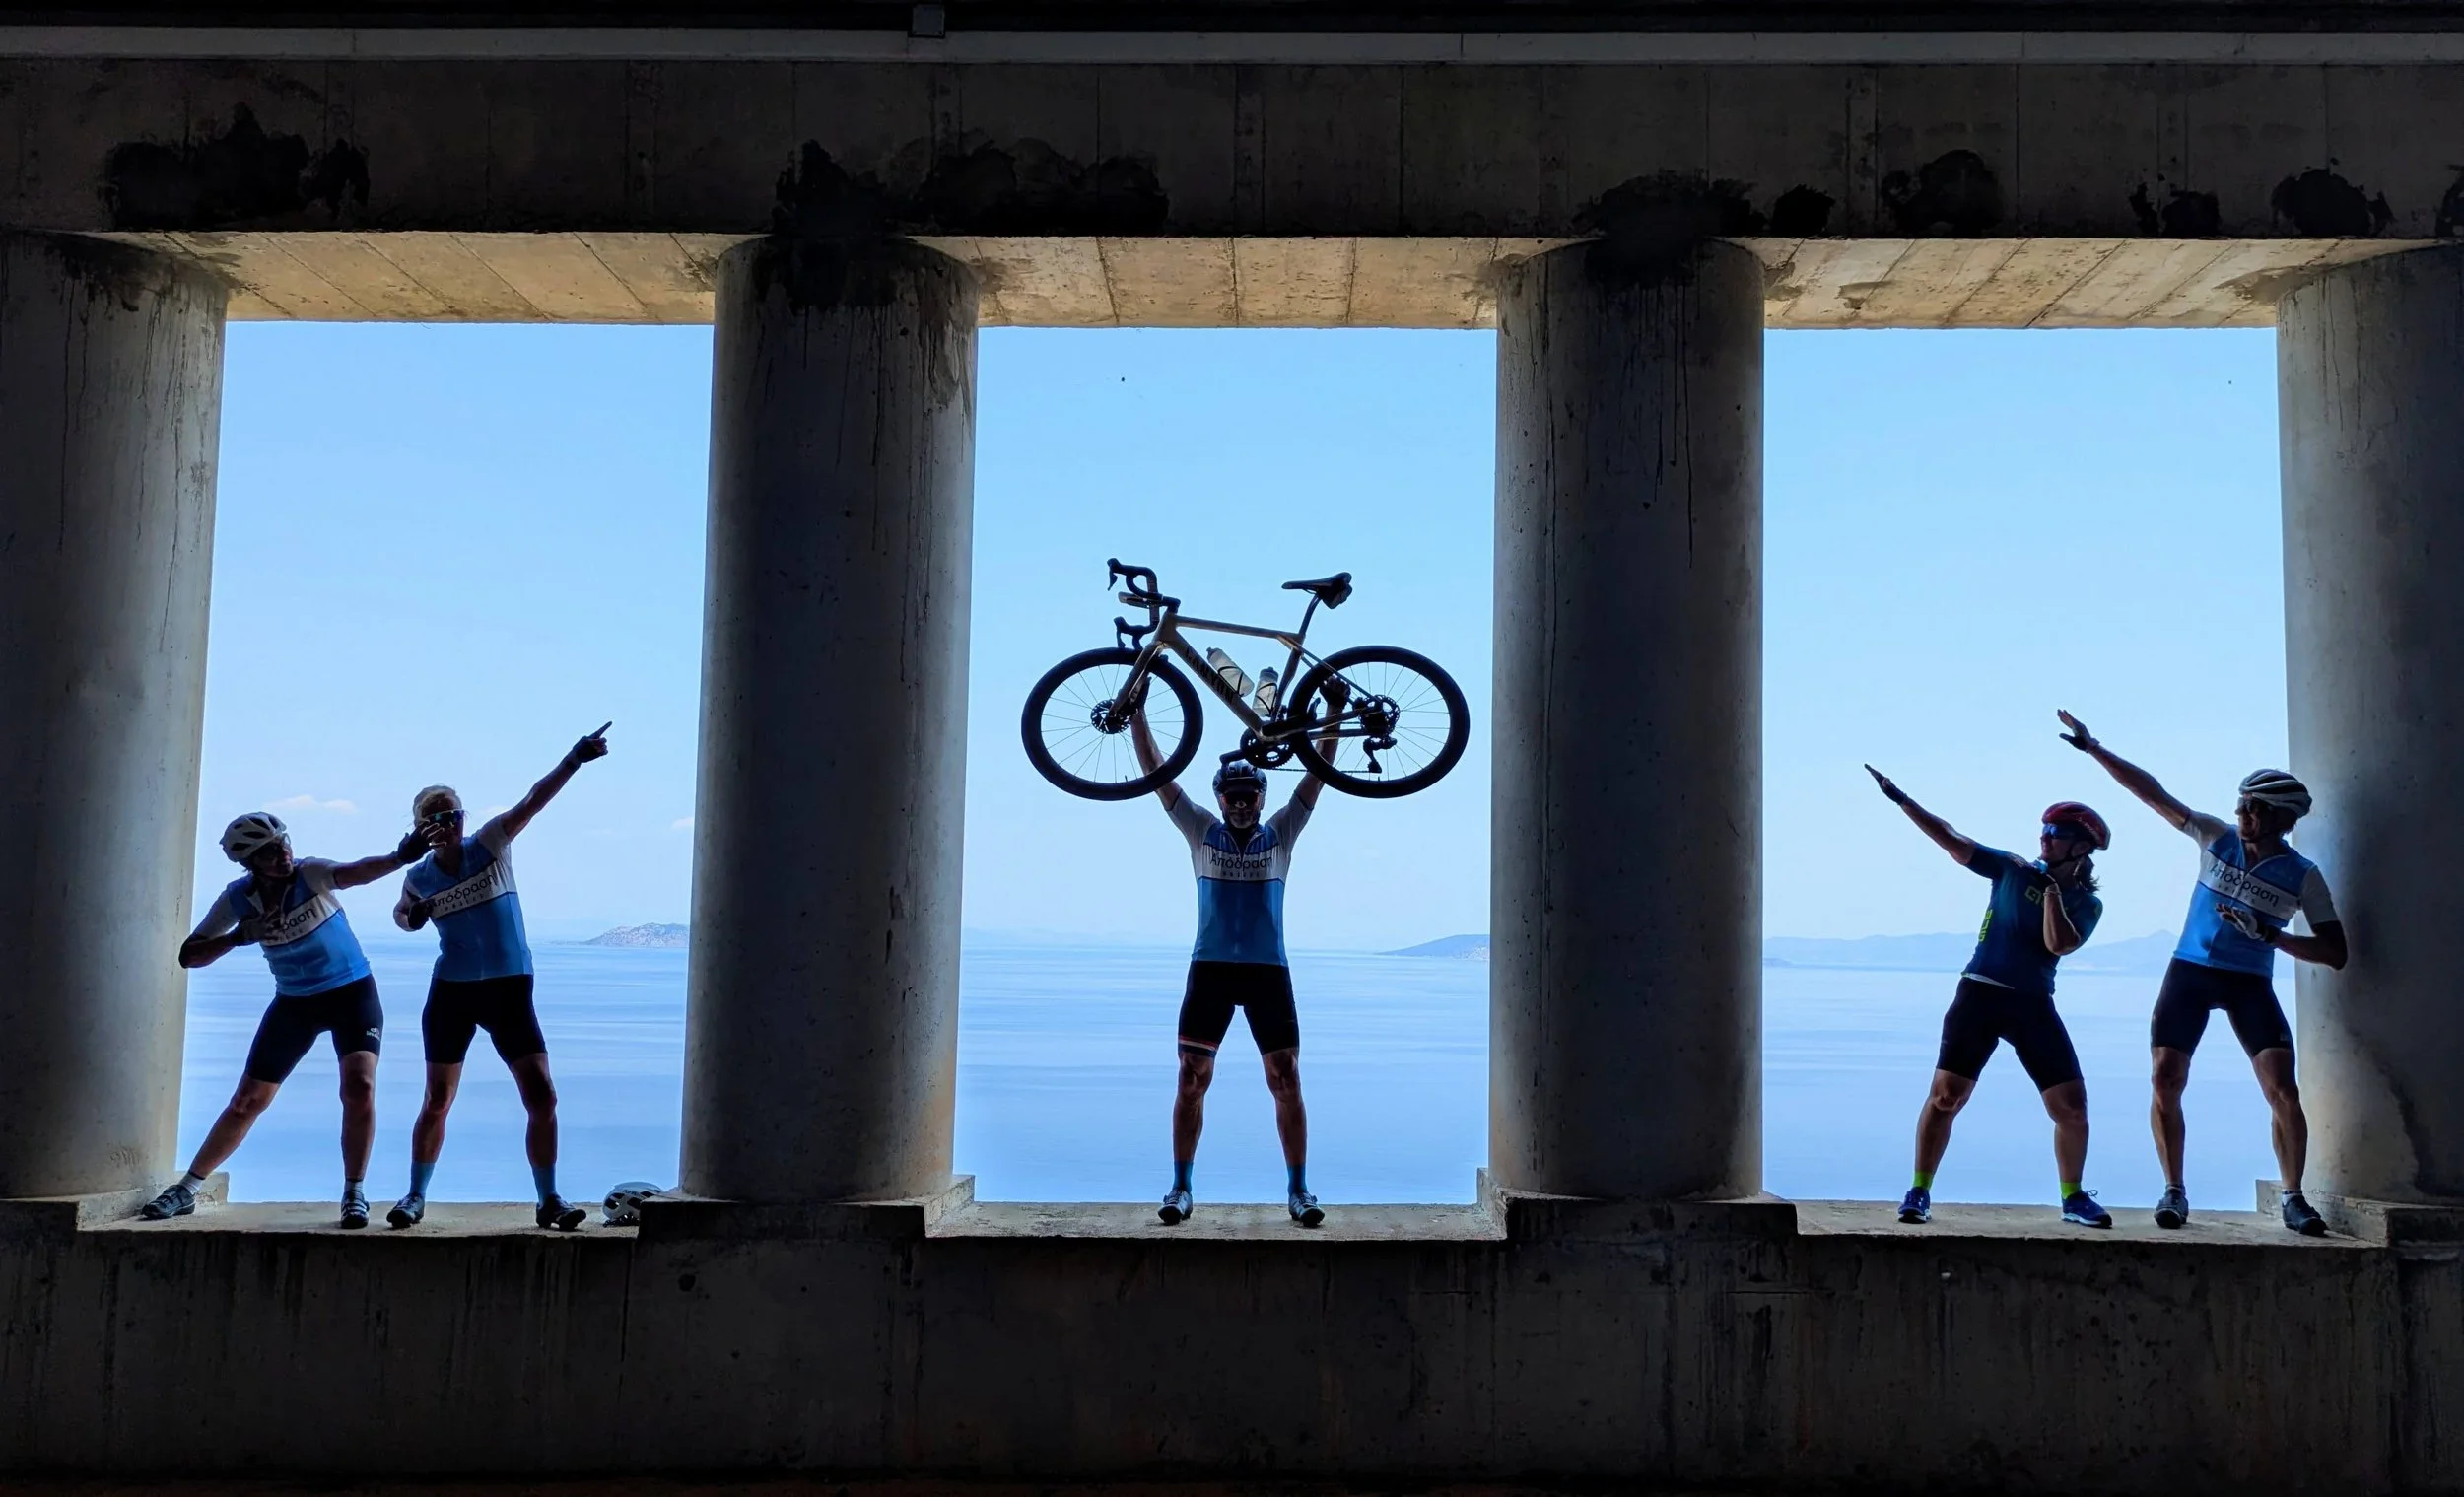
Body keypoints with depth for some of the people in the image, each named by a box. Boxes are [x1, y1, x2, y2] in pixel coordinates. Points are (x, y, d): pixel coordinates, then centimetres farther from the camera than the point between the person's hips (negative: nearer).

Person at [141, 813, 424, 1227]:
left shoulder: (310, 873, -20)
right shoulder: (238, 899, -10)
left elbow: (356, 872, -41)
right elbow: (188, 956, -6)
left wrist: (399, 857, -61)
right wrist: (239, 937, -24)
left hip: (352, 991, -3)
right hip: (294, 1002, 3)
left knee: (359, 1087, -22)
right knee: (247, 1101, 7)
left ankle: (354, 1193, -7)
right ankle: (187, 1190, 24)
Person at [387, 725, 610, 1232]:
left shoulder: (491, 844, -5)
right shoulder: (419, 878, 0)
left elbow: (532, 802, -18)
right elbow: (401, 914, 21)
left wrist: (573, 760, -31)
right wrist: (412, 916, -4)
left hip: (510, 989, -1)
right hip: (452, 992, 1)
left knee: (542, 1096, -7)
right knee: (437, 1101, 8)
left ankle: (549, 1200, 4)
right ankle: (415, 1196, 25)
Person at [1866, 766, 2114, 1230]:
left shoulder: (2086, 903, 5)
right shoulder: (2013, 869, 6)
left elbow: (2060, 944, -13)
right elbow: (1951, 839, 4)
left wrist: (2052, 886, -12)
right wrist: (1900, 799, 0)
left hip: (2034, 1005, 1)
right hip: (1980, 994, -1)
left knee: (2072, 1105, -2)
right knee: (1945, 1094, -10)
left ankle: (2074, 1197, 19)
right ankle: (1919, 1192, 0)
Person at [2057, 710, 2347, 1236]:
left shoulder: (2304, 876, -4)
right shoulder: (2216, 837, 0)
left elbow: (2335, 953, -4)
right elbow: (2154, 793, -1)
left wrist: (2272, 936, -18)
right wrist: (2093, 748, -5)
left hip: (2250, 983, -1)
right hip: (2190, 971, 1)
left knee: (2283, 1089, -14)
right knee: (2164, 1080, -9)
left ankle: (2292, 1198, 1)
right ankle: (2174, 1189, 3)